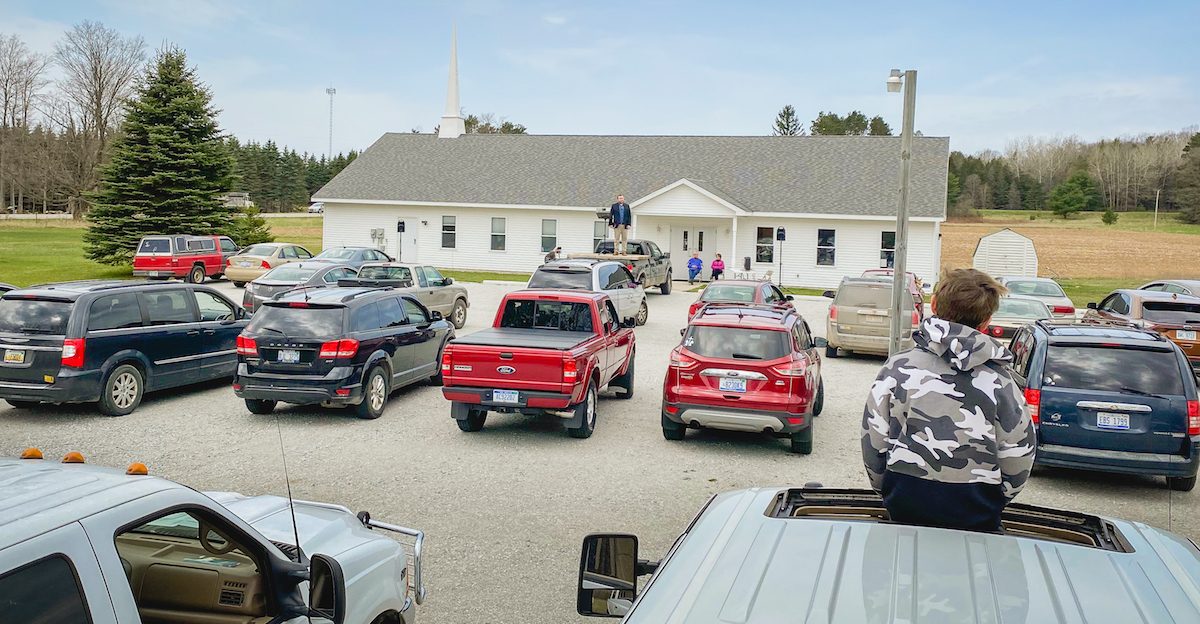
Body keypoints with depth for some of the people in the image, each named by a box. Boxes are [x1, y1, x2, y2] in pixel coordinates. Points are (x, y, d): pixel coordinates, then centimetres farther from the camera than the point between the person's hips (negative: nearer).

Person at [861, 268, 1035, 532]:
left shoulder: (899, 367, -6)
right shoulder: (999, 380, -6)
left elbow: (874, 441, -2)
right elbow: (1018, 458, -1)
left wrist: (887, 489, 14)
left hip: (905, 508, 1)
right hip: (976, 515, 0)